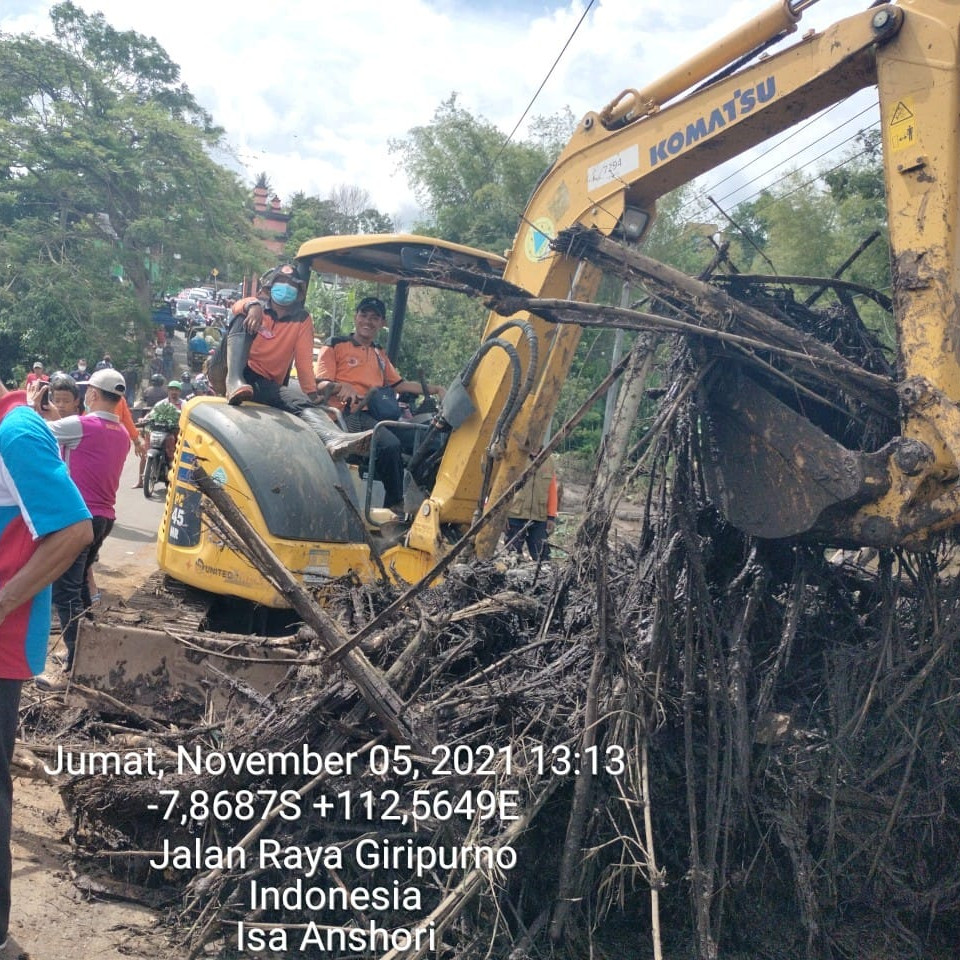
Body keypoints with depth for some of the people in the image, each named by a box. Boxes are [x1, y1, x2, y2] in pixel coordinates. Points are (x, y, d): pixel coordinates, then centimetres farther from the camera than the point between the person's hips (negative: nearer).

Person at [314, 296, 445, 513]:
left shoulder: (380, 354, 30)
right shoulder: (335, 346, 11)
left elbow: (399, 384, 31)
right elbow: (320, 385, 2)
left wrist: (435, 389, 20)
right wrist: (340, 387, -20)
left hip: (375, 413, 6)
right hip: (348, 414, -6)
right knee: (390, 444, -34)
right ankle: (396, 505, -23)